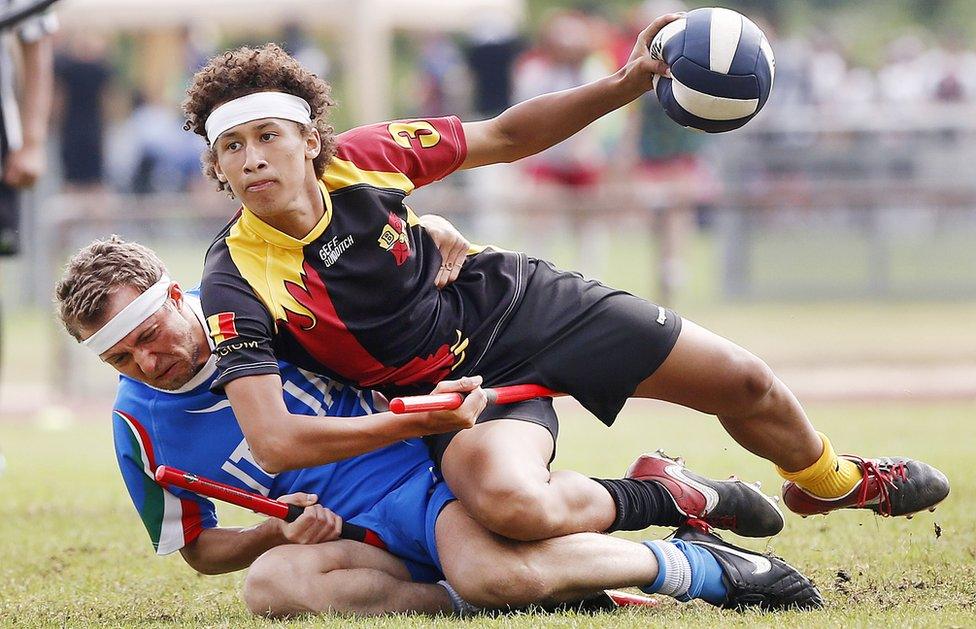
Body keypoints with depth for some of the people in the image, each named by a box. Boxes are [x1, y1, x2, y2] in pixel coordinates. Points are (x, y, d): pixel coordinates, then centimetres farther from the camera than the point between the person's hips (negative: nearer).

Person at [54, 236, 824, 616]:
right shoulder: (141, 427, 4)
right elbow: (200, 550, 13)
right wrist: (282, 532, -7)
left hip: (430, 456, -2)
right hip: (357, 534, 2)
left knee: (490, 570, -37)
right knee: (272, 581, -35)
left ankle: (697, 563, -15)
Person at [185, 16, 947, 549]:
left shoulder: (362, 159, -16)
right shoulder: (236, 284, -26)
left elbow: (503, 137, 2)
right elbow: (273, 442, -31)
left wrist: (624, 86, -7)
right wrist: (419, 420, -31)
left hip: (519, 302, 4)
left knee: (747, 383, 6)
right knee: (511, 503, -38)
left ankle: (829, 480, 42)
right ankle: (650, 499, -4)